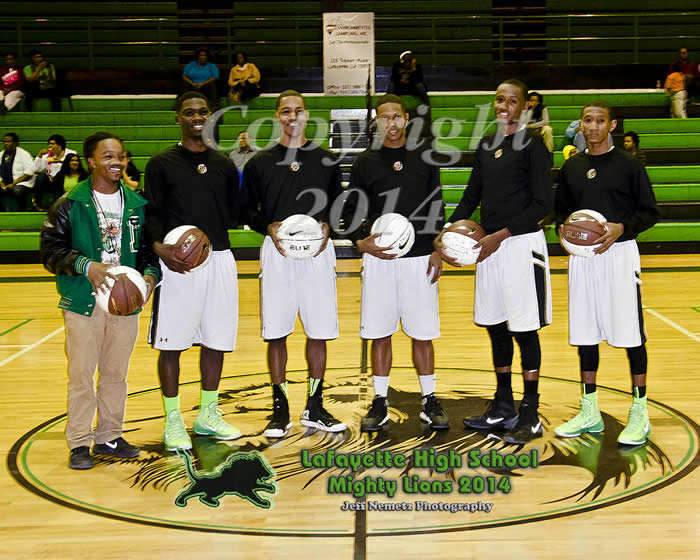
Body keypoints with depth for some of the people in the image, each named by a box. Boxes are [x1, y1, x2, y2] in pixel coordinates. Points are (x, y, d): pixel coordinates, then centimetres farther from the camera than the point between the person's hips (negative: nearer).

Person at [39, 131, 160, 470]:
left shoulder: (137, 205, 6)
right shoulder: (70, 204, -4)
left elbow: (149, 249, 12)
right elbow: (50, 250, -6)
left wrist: (150, 275, -8)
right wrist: (86, 266, -19)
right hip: (83, 302, -3)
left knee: (116, 374, 12)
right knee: (81, 375, 1)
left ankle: (109, 437, 25)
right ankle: (79, 444, 13)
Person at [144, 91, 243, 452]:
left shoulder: (224, 165, 12)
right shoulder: (162, 164, 0)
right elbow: (152, 213, -5)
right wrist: (160, 246, -21)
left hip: (219, 258, 4)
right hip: (176, 261, -4)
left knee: (217, 340, 10)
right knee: (171, 343, 0)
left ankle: (208, 415, 26)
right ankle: (173, 422, 14)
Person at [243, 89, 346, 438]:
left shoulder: (325, 161, 9)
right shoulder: (259, 163, 6)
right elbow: (248, 211, 9)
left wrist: (327, 226, -5)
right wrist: (269, 227, -10)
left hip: (317, 251, 1)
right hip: (276, 251, -1)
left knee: (319, 332, 3)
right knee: (276, 333, 1)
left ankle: (314, 408, 17)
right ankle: (280, 410, 13)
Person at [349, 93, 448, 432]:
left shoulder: (424, 157, 6)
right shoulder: (365, 162, 4)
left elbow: (437, 207, 8)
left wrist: (438, 251, 2)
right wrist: (361, 241, -11)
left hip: (419, 258, 0)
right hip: (379, 258, 0)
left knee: (423, 333, 5)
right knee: (380, 333, 4)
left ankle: (429, 401, 17)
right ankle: (380, 402, 15)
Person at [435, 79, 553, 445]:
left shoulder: (533, 146, -8)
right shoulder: (486, 145, 13)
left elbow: (543, 204, -13)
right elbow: (473, 194, 18)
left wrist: (499, 236, -17)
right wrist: (450, 229, 2)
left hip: (521, 245, -7)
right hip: (489, 246, 7)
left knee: (524, 330, -2)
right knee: (495, 328, 12)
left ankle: (530, 416, 9)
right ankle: (503, 408, 26)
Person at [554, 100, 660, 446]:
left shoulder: (628, 165, -2)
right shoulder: (571, 167, 10)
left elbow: (650, 212, -2)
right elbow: (560, 209, 17)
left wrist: (621, 228, -18)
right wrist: (563, 228, -4)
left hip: (619, 253, -4)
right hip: (581, 257, 4)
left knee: (631, 334, -2)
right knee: (584, 334, 9)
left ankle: (639, 414, 10)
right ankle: (589, 413, 21)